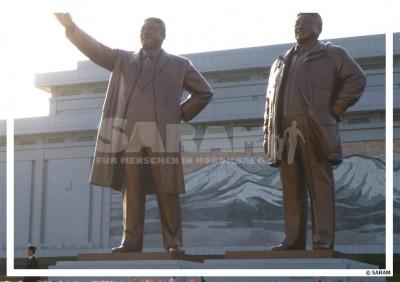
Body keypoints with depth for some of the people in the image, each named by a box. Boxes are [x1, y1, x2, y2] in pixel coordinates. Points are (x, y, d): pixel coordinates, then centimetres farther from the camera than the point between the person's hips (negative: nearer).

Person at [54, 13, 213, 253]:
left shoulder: (179, 64, 14)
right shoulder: (123, 59, 18)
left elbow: (204, 92, 18)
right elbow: (95, 49, 7)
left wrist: (182, 114, 8)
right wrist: (71, 26, -6)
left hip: (162, 137, -2)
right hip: (129, 136, 2)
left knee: (167, 192, -3)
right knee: (131, 191, -1)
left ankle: (173, 243, 0)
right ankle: (131, 241, 1)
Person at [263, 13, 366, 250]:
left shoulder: (332, 54, 9)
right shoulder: (282, 62, 23)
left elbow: (357, 79, 0)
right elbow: (271, 100, 20)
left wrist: (334, 110, -4)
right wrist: (268, 136, 10)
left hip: (315, 131, -5)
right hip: (285, 132, 5)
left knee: (320, 187, -5)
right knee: (291, 188, 4)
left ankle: (324, 242, -5)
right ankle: (293, 240, 7)